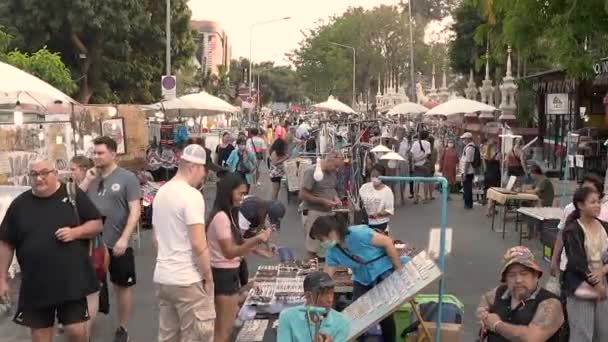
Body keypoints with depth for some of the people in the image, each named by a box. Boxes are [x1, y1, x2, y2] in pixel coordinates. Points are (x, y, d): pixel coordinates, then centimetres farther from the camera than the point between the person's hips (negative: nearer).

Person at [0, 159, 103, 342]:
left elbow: (97, 224, 2)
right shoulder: (19, 204, 3)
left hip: (72, 280, -2)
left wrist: (75, 232, -16)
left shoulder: (73, 194, -1)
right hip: (35, 284, 2)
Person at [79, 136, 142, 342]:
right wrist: (87, 180, -5)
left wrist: (124, 238, -20)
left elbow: (135, 211, -11)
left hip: (117, 244, -4)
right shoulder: (92, 177, 7)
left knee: (122, 286, 10)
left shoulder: (127, 178, -7)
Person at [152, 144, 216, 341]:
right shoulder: (192, 195, -17)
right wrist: (208, 277, -10)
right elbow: (198, 244, -20)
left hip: (162, 277, 8)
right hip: (187, 280, -8)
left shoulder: (161, 192, 9)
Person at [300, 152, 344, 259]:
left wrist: (335, 197, 0)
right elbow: (303, 195, -17)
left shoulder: (333, 172, 6)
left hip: (329, 212, 7)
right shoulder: (311, 172, -16)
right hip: (313, 213, -7)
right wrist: (323, 201, -20)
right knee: (314, 249, 2)